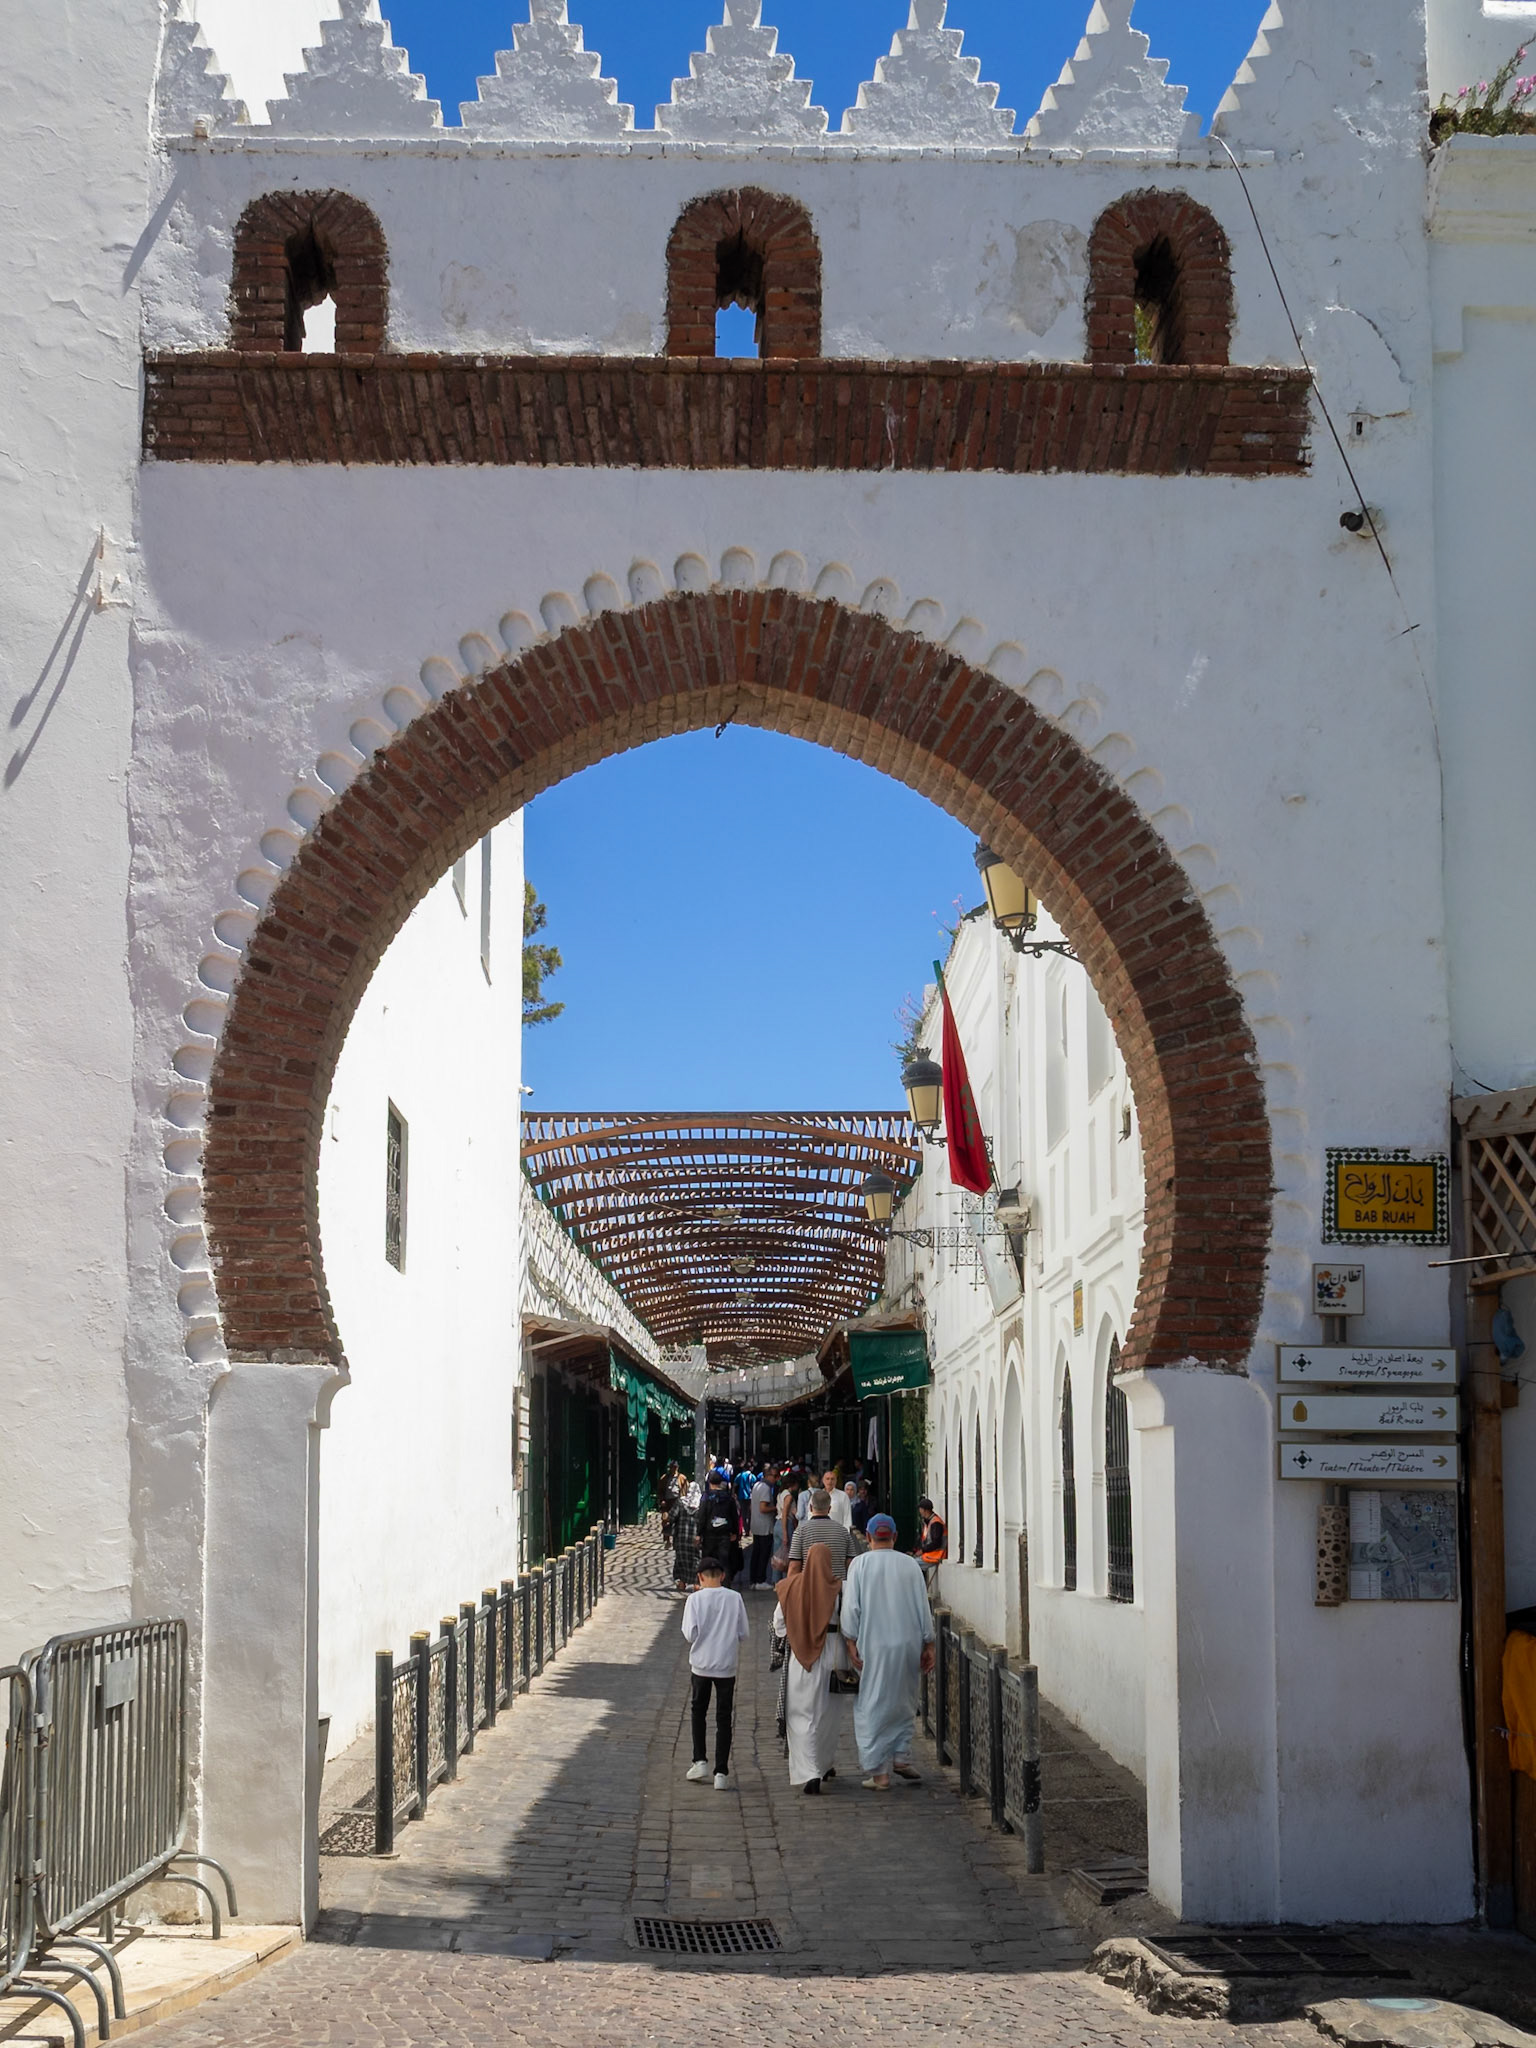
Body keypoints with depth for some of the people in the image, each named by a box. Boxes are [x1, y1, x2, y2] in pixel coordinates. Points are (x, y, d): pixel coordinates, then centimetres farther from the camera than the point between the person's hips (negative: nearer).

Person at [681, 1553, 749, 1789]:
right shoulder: (735, 1598, -5)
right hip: (727, 1664, 1)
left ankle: (700, 1761, 14)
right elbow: (743, 1634, -2)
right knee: (724, 1718, 6)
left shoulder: (695, 1599, -9)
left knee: (699, 1712, 20)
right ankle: (721, 1772, 4)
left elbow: (690, 1634, -13)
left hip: (701, 1664, -1)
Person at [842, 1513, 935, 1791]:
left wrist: (852, 1643, -3)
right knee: (903, 1703, 20)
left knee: (872, 1707, 3)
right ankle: (901, 1757, 15)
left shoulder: (859, 1564, -2)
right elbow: (923, 1608, 5)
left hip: (873, 1646, -2)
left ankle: (879, 1773, 1)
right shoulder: (910, 1565, 3)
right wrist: (928, 1645, 11)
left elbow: (851, 1607, -7)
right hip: (908, 1644, 2)